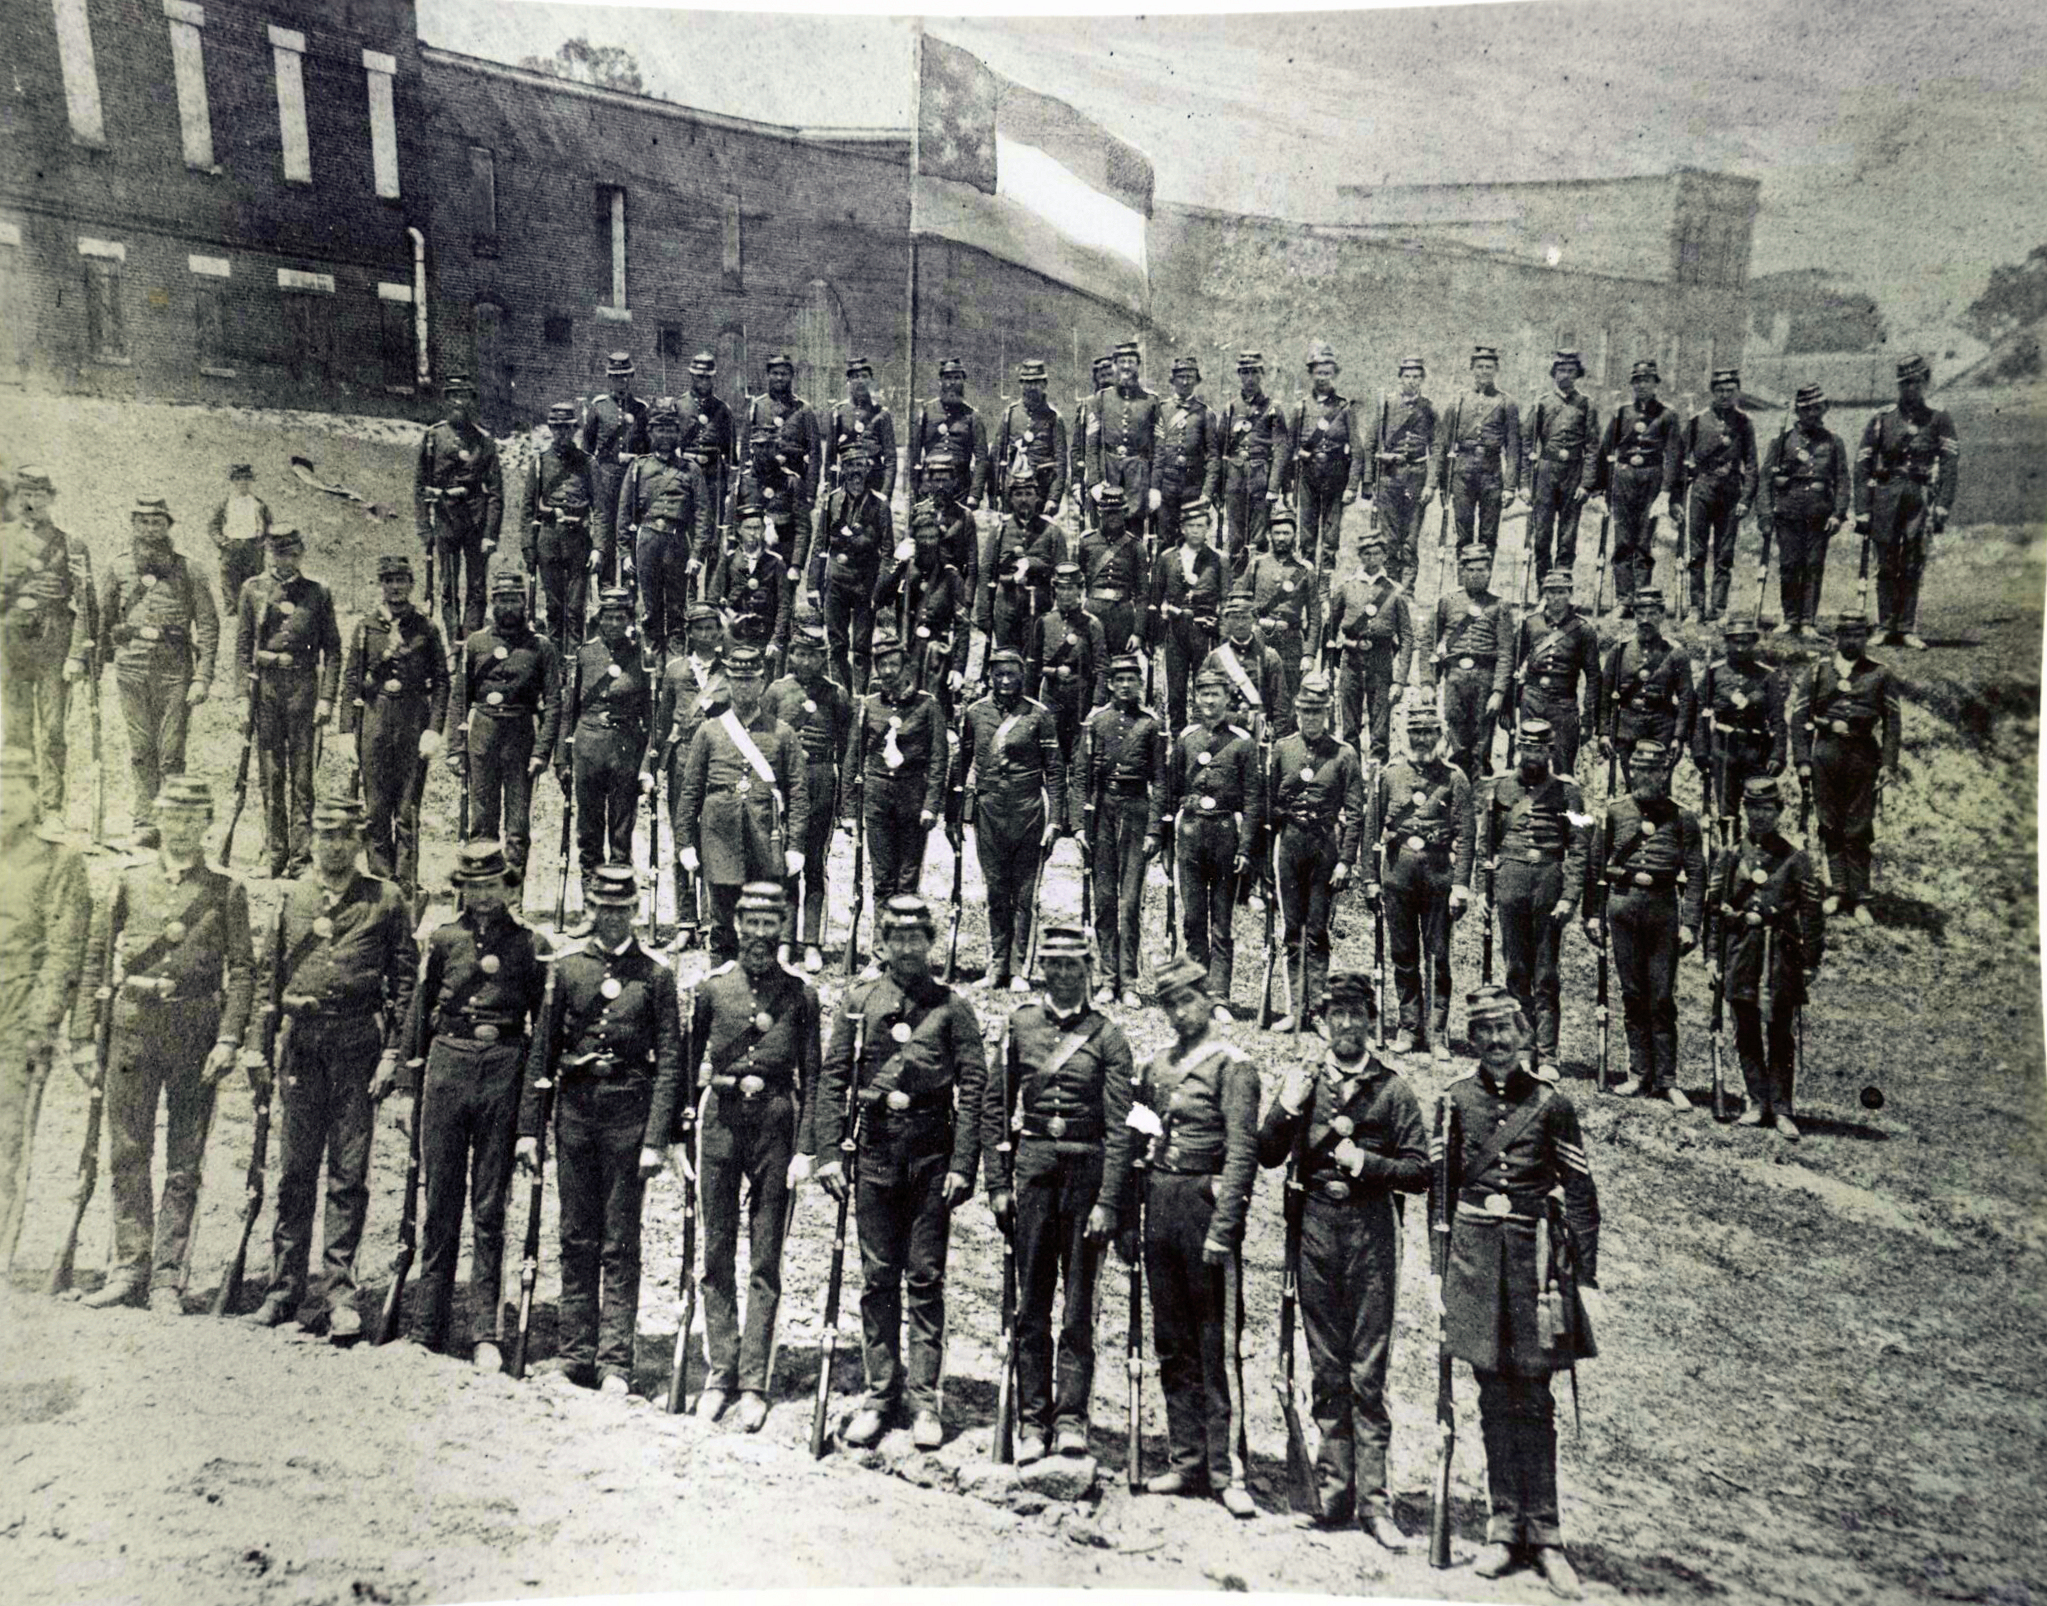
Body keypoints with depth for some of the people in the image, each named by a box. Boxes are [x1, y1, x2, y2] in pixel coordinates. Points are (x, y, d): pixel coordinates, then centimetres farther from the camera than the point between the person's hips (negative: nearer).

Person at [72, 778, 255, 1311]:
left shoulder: (226, 891, 4)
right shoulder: (128, 879, 8)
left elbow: (242, 970, 0)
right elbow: (92, 957, 8)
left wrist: (229, 1039, -11)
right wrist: (83, 1038, 2)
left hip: (196, 1032, -2)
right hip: (132, 1027, 2)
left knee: (185, 1162, 3)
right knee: (127, 1155, 6)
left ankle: (168, 1277, 11)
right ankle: (130, 1270, 18)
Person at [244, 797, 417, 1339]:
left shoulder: (385, 899, 3)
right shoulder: (288, 897, 9)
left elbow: (405, 979, 3)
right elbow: (264, 975, 11)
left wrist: (392, 1052, -4)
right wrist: (254, 1048, 4)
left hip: (358, 1044, -2)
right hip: (301, 1043, 2)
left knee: (350, 1173, 1)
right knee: (296, 1171, 8)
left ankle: (338, 1290, 7)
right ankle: (284, 1286, 18)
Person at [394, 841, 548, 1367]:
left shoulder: (526, 944, 4)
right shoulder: (442, 939, 7)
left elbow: (542, 1023, 6)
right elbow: (417, 1013, 11)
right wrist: (407, 1087, 7)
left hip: (503, 1071, -1)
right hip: (447, 1064, 1)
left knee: (489, 1208, 3)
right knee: (440, 1201, 6)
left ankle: (484, 1332, 8)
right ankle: (426, 1328, 15)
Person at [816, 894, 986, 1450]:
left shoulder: (952, 1007, 2)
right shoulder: (858, 1001, 6)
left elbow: (972, 1088, -1)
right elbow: (832, 1078, 6)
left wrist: (962, 1165, -8)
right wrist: (829, 1152, -1)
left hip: (932, 1157, -1)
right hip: (875, 1153, 2)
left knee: (925, 1280, 4)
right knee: (877, 1279, 8)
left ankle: (924, 1399, 12)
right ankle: (880, 1394, 19)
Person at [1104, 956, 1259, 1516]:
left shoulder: (1232, 1065, -6)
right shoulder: (1155, 1067, 13)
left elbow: (1242, 1150, -14)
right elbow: (1124, 1138, 15)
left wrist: (1223, 1226, -20)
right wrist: (1117, 1214, 10)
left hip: (1205, 1203, -6)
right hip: (1160, 1208, 7)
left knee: (1217, 1346, -2)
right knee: (1172, 1345, 12)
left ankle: (1228, 1471, 5)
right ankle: (1187, 1463, 21)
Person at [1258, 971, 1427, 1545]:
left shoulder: (1393, 1089, 3)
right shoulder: (1305, 1079, 9)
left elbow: (1419, 1173, 0)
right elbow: (1268, 1156, 7)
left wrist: (1363, 1160, -14)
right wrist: (1286, 1107, -9)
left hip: (1371, 1227, -3)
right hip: (1315, 1225, 3)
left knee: (1367, 1374, -2)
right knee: (1326, 1370, 10)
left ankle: (1373, 1501, 5)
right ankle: (1334, 1492, 19)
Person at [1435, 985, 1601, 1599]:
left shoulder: (1551, 1105, -1)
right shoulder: (1455, 1100, 4)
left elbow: (1581, 1200, 2)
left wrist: (1586, 1282, -1)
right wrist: (1441, 1271, 7)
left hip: (1533, 1255, -1)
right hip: (1474, 1255, 2)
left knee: (1533, 1399, 2)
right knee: (1494, 1397, 8)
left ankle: (1544, 1535, 11)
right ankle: (1504, 1527, 18)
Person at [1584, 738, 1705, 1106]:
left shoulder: (1683, 819, 3)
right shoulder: (1614, 811, 6)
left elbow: (1696, 875, 2)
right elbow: (1595, 866, 9)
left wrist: (1689, 924, -5)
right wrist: (1594, 914, 5)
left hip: (1664, 909, -1)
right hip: (1623, 904, 1)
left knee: (1662, 999, 0)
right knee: (1632, 994, 7)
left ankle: (1666, 1080, 6)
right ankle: (1640, 1073, 15)